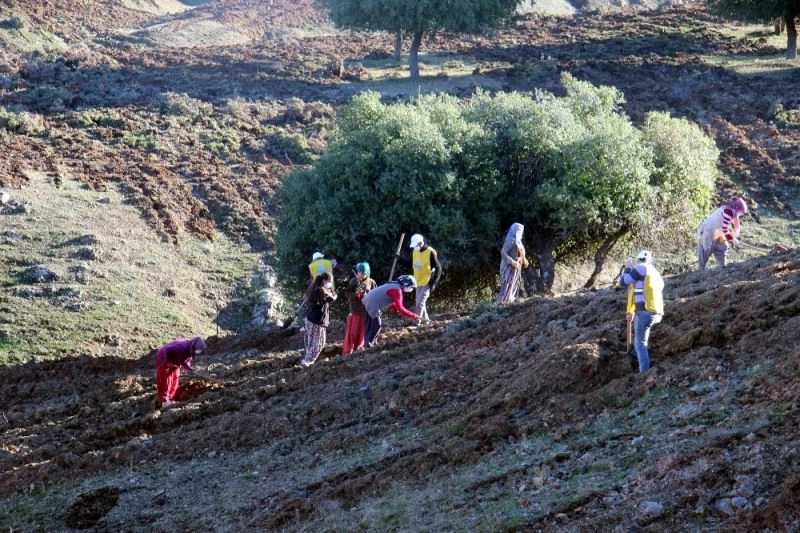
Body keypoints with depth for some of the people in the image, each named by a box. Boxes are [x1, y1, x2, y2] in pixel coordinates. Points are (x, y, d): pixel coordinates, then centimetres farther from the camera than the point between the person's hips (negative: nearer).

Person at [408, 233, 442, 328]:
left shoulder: (430, 252, -18)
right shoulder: (415, 252, 3)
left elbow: (438, 268, -15)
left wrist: (433, 283, -18)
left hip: (427, 282, -8)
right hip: (418, 282, 8)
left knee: (420, 302, -13)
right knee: (420, 302, 15)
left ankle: (417, 322, -9)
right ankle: (425, 320, 30)